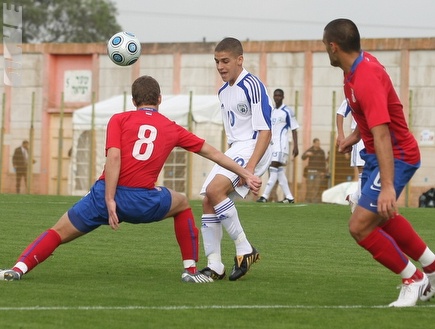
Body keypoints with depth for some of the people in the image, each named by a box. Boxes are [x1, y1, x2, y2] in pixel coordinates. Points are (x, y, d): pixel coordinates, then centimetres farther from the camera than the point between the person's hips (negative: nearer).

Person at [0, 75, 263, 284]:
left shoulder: (119, 120, 10)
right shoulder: (173, 129, 16)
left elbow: (114, 157, -7)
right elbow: (213, 153, 24)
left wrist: (109, 200, -10)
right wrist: (246, 175, 33)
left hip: (106, 194, -1)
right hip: (142, 201, 1)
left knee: (59, 233, 11)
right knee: (182, 204, 30)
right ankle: (191, 270, 26)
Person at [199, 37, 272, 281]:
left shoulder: (253, 86, -12)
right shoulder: (224, 92, 15)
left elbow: (265, 131, -17)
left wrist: (250, 166, -25)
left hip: (254, 148, -9)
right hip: (233, 150, 9)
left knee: (214, 190, -27)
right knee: (208, 203, 1)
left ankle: (245, 249, -19)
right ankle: (215, 266, 6)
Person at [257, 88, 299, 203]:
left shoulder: (288, 111, -4)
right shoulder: (271, 111, 16)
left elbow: (294, 129, -4)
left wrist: (295, 146, -9)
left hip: (281, 143, -8)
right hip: (272, 142, 8)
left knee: (274, 168, -14)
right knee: (279, 170, 7)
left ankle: (265, 196, -19)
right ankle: (289, 197, 12)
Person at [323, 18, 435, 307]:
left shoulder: (367, 78, -30)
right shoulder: (358, 66, -1)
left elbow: (382, 134, -37)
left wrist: (388, 186, -42)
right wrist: (355, 136, 16)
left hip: (396, 157, -10)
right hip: (374, 154, 10)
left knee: (360, 226, -15)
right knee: (382, 217, 26)